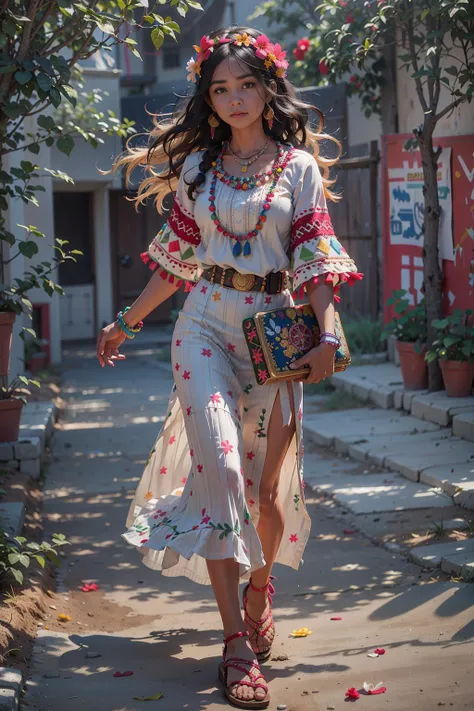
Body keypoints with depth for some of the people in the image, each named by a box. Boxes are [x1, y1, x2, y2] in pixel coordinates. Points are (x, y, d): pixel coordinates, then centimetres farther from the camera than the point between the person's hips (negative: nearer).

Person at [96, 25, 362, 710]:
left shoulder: (299, 166, 5)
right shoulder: (198, 165, 10)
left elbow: (315, 258, 0)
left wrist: (326, 336, -11)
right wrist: (127, 321, 17)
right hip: (206, 324, 0)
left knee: (268, 479, 3)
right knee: (219, 466, -14)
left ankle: (260, 584, 34)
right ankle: (237, 639, -15)